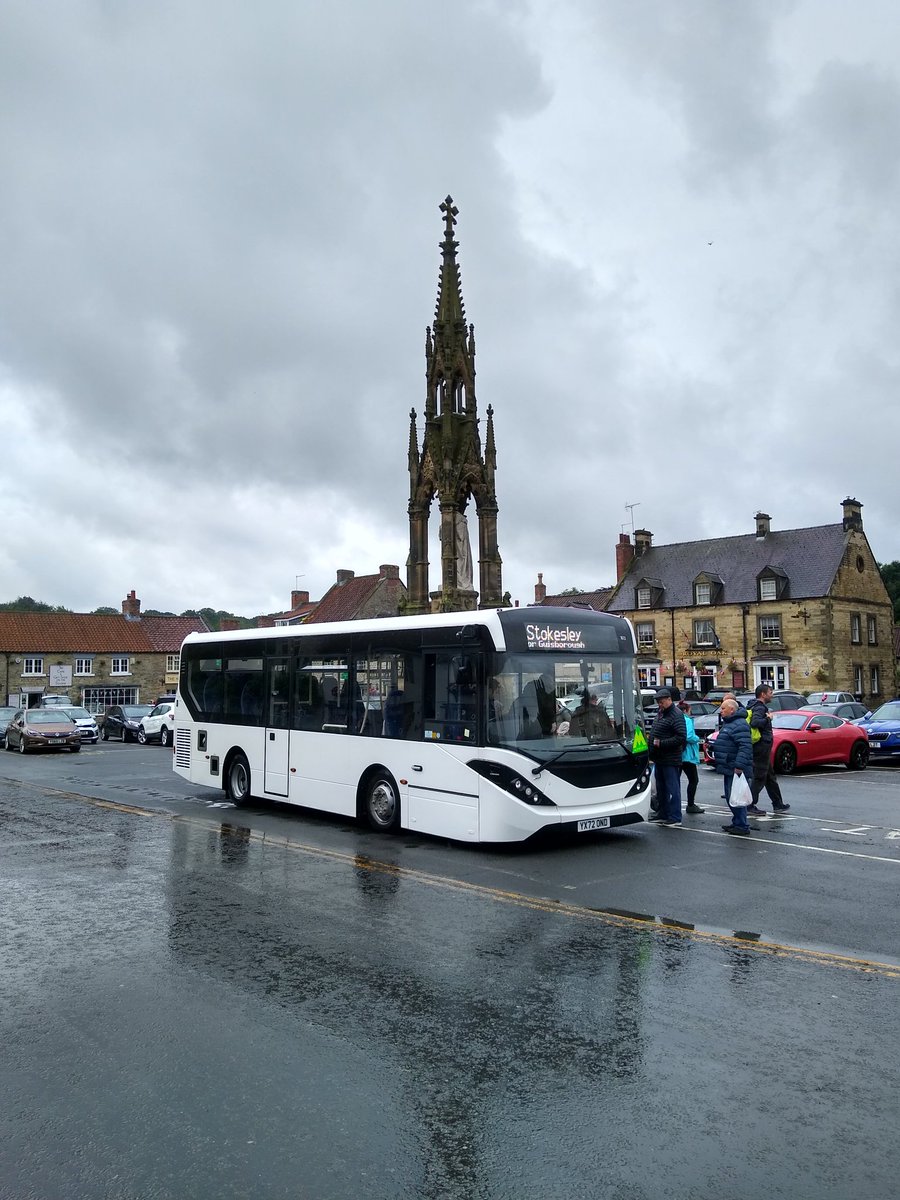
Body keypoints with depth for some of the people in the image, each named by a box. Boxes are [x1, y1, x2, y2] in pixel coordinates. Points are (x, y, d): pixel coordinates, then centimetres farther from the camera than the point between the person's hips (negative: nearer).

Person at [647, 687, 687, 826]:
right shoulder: (660, 713, 15)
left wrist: (661, 743, -21)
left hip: (670, 760, -9)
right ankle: (662, 814, 26)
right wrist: (650, 741, 8)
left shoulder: (676, 715, -13)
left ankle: (675, 817, 1)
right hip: (659, 758, 9)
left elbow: (681, 737, -20)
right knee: (660, 787, 16)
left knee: (672, 788, -4)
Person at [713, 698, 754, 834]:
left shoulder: (739, 725, -17)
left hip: (736, 769, -11)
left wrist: (739, 765, -30)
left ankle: (742, 826, -2)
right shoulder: (728, 723, 18)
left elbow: (745, 747, -26)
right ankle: (737, 823, 25)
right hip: (729, 768, 11)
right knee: (730, 797, 16)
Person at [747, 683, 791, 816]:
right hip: (762, 747, -11)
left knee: (770, 777, 17)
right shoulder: (760, 708, -16)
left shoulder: (758, 707, 15)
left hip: (761, 748, 11)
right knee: (759, 778, -5)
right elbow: (754, 723, -33)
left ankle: (778, 804, 25)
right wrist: (767, 718, -20)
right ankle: (750, 806, -2)